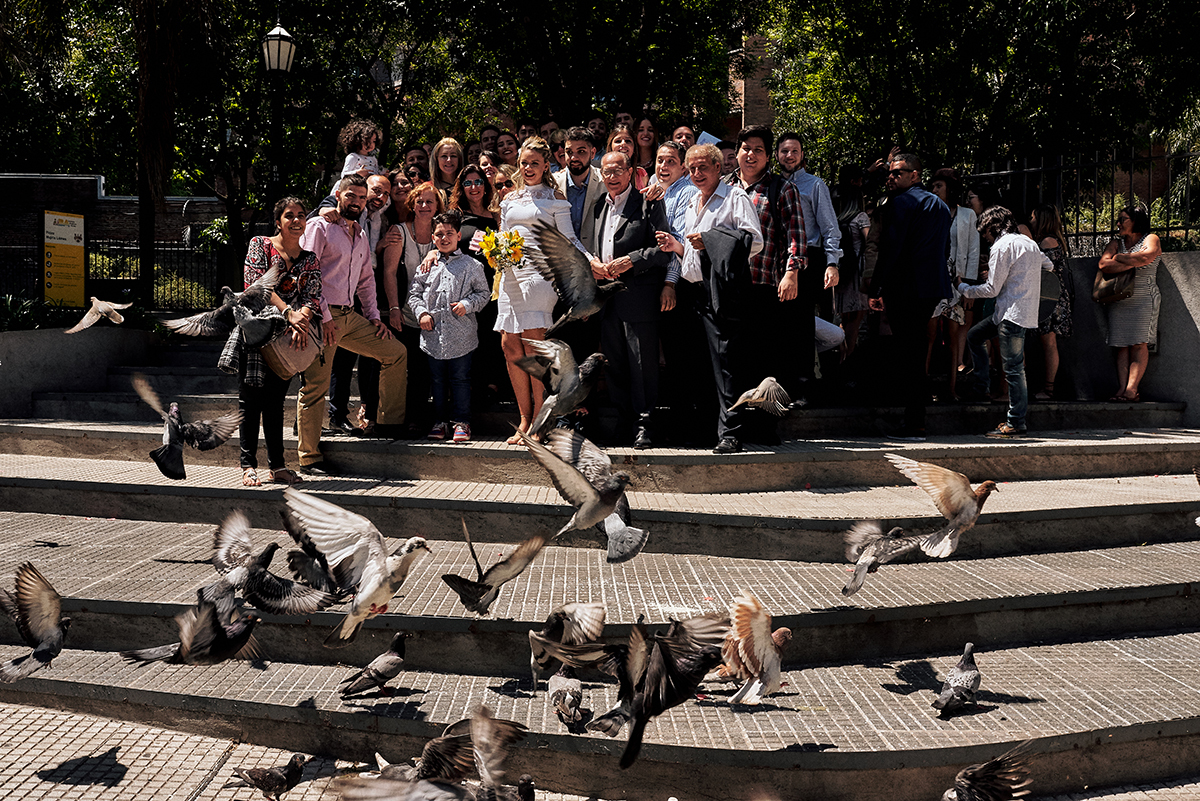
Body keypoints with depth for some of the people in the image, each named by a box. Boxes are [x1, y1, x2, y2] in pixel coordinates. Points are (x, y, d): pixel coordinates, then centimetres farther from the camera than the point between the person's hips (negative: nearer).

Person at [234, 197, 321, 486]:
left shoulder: (309, 260, 11)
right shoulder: (260, 245, 0)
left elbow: (312, 297, -1)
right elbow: (255, 281, -14)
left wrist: (301, 321, -23)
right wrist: (288, 312, -25)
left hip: (287, 335, 4)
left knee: (276, 400, 7)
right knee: (251, 397, -6)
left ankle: (277, 465, 10)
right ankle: (248, 466, -3)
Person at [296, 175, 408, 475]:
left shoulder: (361, 235, 20)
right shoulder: (319, 226, -3)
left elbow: (366, 279, 26)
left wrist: (374, 316, 14)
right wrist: (324, 317, -16)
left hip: (350, 316, 8)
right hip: (322, 316, -7)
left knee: (396, 353, 5)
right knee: (315, 385, -7)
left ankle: (389, 424, 13)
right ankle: (309, 458, -2)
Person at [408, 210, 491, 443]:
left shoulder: (471, 265, 3)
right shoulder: (427, 265, 10)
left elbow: (484, 292, 6)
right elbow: (414, 293, 14)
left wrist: (467, 304, -10)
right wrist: (421, 312, -2)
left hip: (461, 334, -3)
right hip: (433, 334, 3)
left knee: (460, 378, 0)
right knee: (437, 379, 9)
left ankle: (461, 422, 8)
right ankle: (439, 422, 17)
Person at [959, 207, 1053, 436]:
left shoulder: (1002, 246, -11)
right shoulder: (1029, 242, 15)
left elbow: (992, 289, -10)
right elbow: (1048, 265, 29)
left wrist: (963, 288, 5)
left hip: (1013, 313, -10)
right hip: (1027, 310, 10)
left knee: (1013, 369, -7)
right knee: (974, 336, 20)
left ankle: (1016, 424, -6)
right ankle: (983, 384, 19)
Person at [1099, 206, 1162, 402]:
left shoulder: (1151, 239, 6)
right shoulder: (1116, 243, 17)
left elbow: (1147, 256, -17)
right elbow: (1104, 265, -1)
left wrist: (1120, 258, -3)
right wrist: (1132, 263, -7)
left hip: (1143, 299, -4)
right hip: (1118, 302, 4)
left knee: (1139, 345, -10)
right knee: (1121, 346, -4)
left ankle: (1132, 389, -16)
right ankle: (1122, 389, -8)